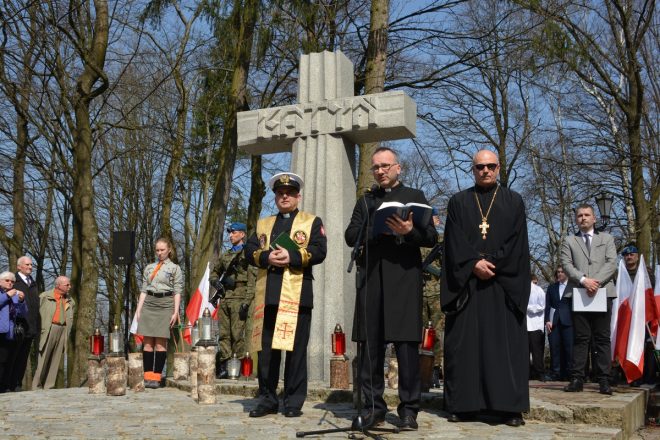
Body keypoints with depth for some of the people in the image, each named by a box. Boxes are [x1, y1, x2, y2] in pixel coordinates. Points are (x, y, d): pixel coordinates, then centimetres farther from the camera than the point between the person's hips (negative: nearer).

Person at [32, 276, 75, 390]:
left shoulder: (70, 301, 13)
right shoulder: (45, 296, -1)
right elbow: (38, 312, -3)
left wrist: (67, 332, 9)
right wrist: (40, 329, -7)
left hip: (62, 330, 5)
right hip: (48, 329, -5)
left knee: (55, 360, 5)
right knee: (42, 359, -5)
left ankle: (48, 387, 9)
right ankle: (36, 387, 0)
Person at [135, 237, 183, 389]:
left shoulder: (175, 268, 6)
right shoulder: (149, 268, 17)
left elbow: (177, 292, 2)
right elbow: (143, 290, 16)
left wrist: (176, 312, -7)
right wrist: (138, 309, 7)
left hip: (165, 304, -3)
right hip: (148, 304, 4)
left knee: (161, 342, -5)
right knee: (147, 341, -1)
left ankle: (156, 377, -3)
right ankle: (148, 376, 2)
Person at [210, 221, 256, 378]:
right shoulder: (226, 255, 20)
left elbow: (252, 280, -10)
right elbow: (214, 272, 32)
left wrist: (247, 302, -17)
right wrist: (215, 282, 8)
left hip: (239, 299, -7)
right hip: (224, 299, 7)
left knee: (238, 334, -7)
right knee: (223, 334, 5)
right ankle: (223, 367, 8)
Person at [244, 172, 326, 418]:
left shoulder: (312, 222, 13)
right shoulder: (263, 224, 24)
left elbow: (319, 251, -2)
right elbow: (249, 251, 11)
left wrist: (292, 256, -16)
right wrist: (266, 257, -9)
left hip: (296, 293, -3)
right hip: (267, 294, 4)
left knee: (296, 348, -3)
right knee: (266, 347, 4)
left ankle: (294, 401, 3)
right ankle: (267, 398, 12)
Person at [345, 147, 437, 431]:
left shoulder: (415, 197, 13)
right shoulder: (365, 201, 20)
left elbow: (431, 237, 4)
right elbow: (351, 236, 8)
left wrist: (408, 231, -15)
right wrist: (379, 230, -9)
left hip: (404, 278, -2)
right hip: (371, 278, 3)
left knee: (406, 344, -5)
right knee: (370, 344, 1)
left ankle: (409, 409, 1)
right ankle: (373, 407, 8)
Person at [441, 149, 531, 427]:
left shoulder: (513, 201, 11)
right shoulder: (458, 202, 12)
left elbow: (516, 242, 1)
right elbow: (454, 242, 2)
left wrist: (492, 264, -12)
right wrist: (474, 264, -13)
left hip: (503, 283, -1)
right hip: (466, 283, 1)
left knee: (505, 344, -3)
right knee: (464, 343, -1)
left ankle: (509, 407, 0)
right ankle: (463, 405, 3)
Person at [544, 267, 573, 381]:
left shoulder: (573, 286, 7)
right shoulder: (551, 287, 17)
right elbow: (547, 305, 12)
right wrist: (547, 320, 1)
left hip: (568, 321, -3)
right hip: (553, 321, 3)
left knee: (568, 348, -5)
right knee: (554, 347, -1)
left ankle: (568, 373, 0)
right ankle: (555, 373, 2)